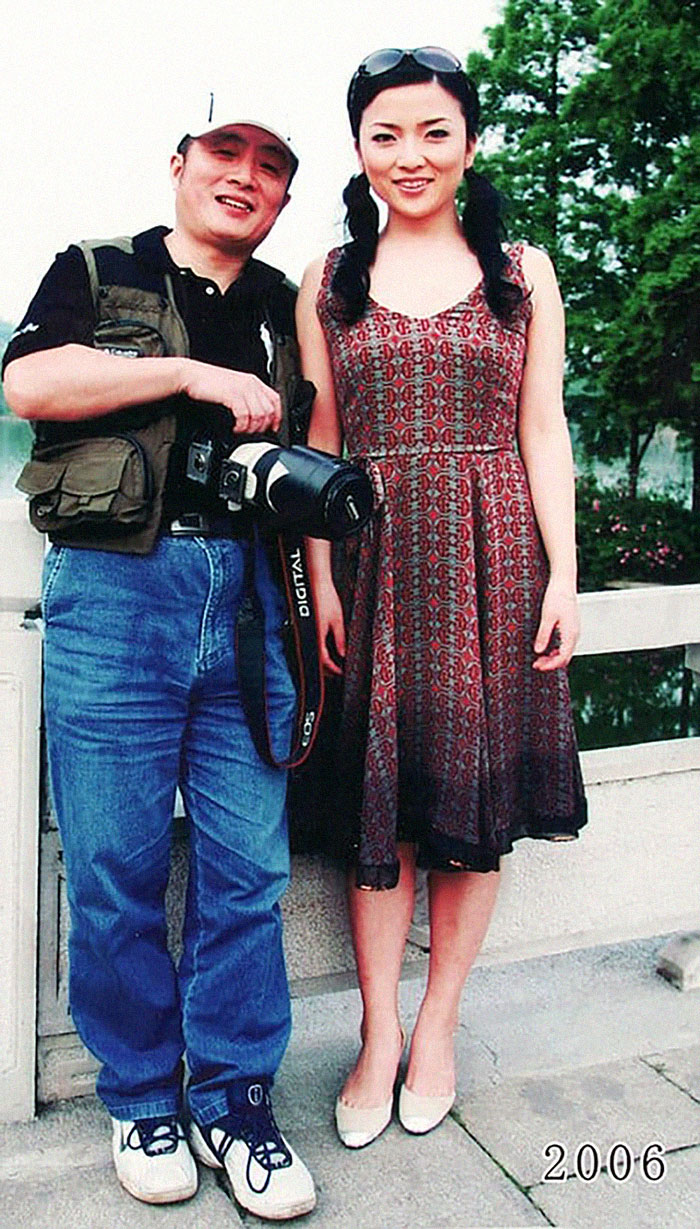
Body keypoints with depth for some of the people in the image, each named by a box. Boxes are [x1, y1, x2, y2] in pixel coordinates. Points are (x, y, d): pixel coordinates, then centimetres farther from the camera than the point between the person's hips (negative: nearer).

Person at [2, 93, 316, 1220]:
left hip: (247, 596, 3)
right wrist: (196, 374, -8)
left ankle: (237, 1100, 18)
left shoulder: (284, 311, 21)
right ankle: (143, 1098, 20)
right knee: (115, 864, 1)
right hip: (115, 589, -2)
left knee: (248, 864, 2)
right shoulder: (95, 273, 12)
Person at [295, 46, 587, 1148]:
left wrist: (563, 577, -2)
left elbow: (542, 431, 5)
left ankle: (436, 1027, 21)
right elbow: (321, 441, 7)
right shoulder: (328, 282, 10)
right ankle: (379, 1036, 17)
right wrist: (323, 579, -1)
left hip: (494, 556, 0)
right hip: (379, 558, 0)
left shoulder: (522, 272, 9)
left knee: (476, 803, 3)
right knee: (381, 801, 3)